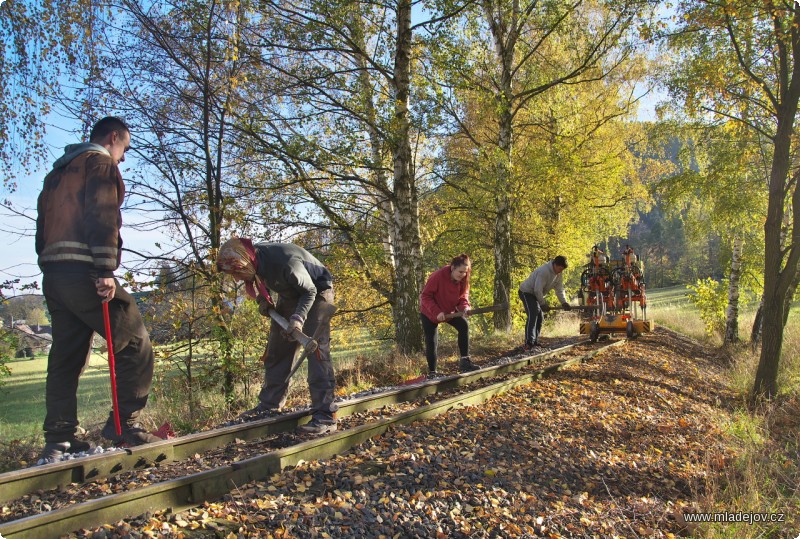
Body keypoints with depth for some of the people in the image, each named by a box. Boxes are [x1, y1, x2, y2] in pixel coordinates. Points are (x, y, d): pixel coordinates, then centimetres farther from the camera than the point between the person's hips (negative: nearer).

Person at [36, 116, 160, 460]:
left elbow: (43, 227, 24)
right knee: (135, 344, -1)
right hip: (82, 272, -9)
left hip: (53, 274, 9)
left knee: (65, 357, 10)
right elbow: (103, 217, -15)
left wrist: (50, 271, 20)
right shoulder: (101, 164, 0)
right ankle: (123, 423, -3)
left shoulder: (57, 172, 27)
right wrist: (105, 271, -20)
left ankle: (58, 440, 11)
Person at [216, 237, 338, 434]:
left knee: (316, 350, -18)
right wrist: (263, 300, -8)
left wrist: (298, 317, -36)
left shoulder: (285, 262, -38)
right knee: (276, 350, 9)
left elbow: (309, 291, -24)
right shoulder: (255, 257, -16)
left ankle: (325, 416, -19)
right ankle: (269, 404, 23)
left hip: (315, 293, -8)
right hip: (290, 295, 8)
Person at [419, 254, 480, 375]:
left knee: (464, 325, -18)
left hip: (449, 310, 4)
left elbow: (463, 296, -6)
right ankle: (432, 371, 10)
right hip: (429, 313, -4)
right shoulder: (438, 276, -30)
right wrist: (436, 312, -35)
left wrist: (464, 308, -29)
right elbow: (425, 296, -26)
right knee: (431, 342, -4)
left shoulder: (463, 279, -14)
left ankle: (464, 361, -14)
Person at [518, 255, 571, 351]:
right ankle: (529, 343, -26)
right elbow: (538, 289, -29)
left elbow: (559, 289, 0)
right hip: (526, 292, -10)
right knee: (532, 315, -21)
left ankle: (534, 341, 15)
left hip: (536, 294, 10)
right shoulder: (544, 271, -30)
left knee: (540, 317, 8)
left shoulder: (558, 275, -1)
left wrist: (564, 302, -13)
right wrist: (543, 304, -22)